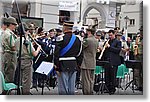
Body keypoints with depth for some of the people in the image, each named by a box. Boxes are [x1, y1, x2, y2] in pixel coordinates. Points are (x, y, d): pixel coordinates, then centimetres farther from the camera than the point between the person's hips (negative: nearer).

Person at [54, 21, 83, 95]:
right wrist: (78, 65, 17)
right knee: (71, 89, 11)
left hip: (63, 66, -6)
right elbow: (79, 55, 10)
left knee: (63, 88, -1)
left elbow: (57, 54, -14)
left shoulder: (61, 38, -11)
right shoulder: (77, 39, 8)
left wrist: (57, 67, -10)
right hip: (73, 66, 6)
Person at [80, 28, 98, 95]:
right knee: (91, 80, 13)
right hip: (93, 64, 8)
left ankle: (86, 93, 0)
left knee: (86, 80, -3)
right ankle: (91, 92, 19)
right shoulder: (96, 41, 11)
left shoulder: (87, 40, -16)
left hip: (86, 63, -8)